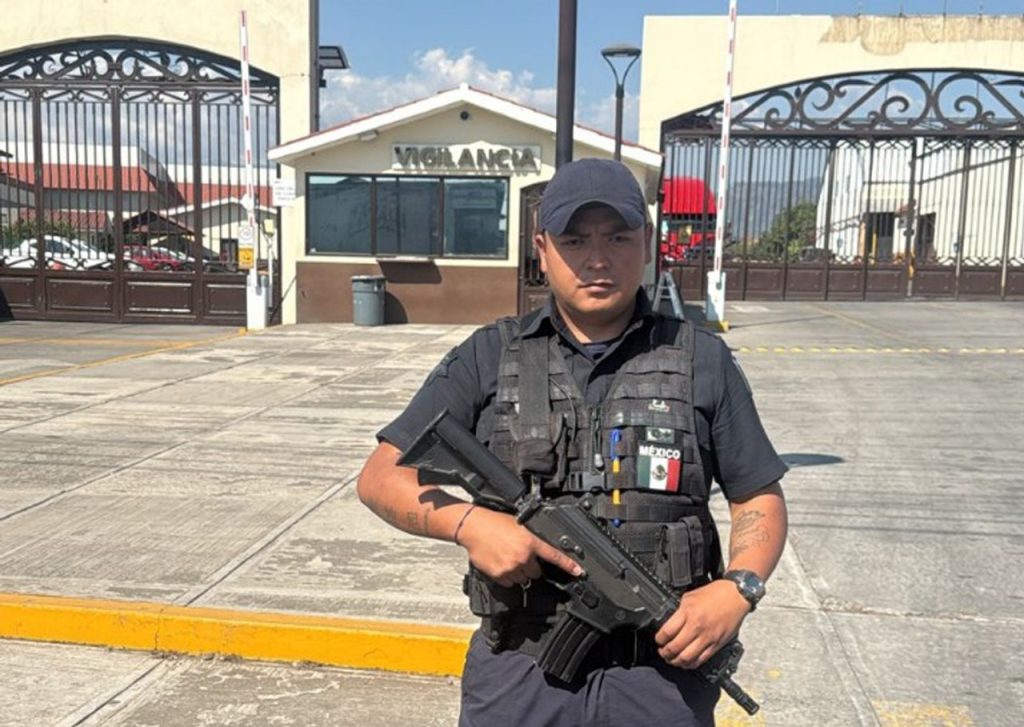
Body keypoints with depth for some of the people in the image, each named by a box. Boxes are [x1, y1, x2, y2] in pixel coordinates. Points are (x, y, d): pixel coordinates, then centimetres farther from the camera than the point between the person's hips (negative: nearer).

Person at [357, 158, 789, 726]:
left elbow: (760, 499, 6)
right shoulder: (488, 358, 1)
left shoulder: (702, 361, 2)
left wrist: (738, 589, -12)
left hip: (663, 670, 1)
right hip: (517, 675, 0)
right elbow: (381, 477, 1)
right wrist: (469, 522, -17)